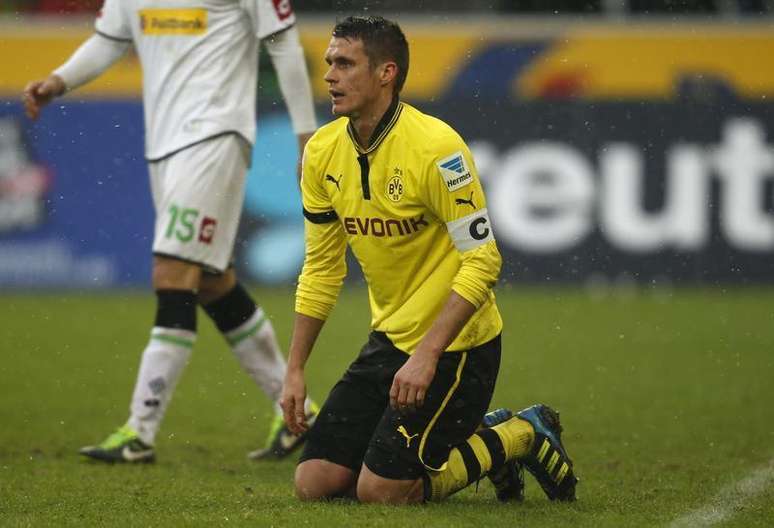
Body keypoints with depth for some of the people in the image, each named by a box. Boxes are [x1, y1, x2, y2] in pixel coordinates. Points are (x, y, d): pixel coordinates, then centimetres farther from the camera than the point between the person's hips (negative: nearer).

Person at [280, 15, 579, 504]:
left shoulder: (435, 147, -21)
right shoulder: (322, 152, 1)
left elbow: (482, 260, -21)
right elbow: (321, 268, 11)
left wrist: (427, 356, -27)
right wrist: (295, 370, 7)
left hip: (456, 345, -7)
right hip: (389, 338, 8)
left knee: (380, 491, -14)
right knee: (314, 482, 2)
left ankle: (519, 438, 8)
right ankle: (477, 435, 19)